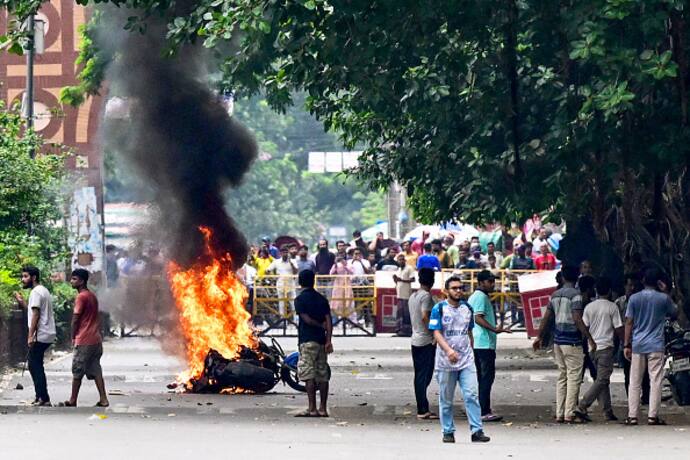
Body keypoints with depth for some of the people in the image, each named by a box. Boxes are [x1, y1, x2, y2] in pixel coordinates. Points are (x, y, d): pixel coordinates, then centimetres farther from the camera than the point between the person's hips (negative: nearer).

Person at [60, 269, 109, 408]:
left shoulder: (81, 297, -13)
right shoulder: (92, 296, 14)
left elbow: (75, 319, -12)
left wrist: (73, 337, 0)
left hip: (84, 341, -8)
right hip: (96, 339, 8)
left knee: (77, 372, 1)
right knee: (95, 370, 7)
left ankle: (73, 401, 7)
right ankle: (103, 399, 1)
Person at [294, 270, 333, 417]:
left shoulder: (300, 299, -4)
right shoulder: (322, 299, 12)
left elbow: (307, 319, -13)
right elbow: (328, 320, 3)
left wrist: (320, 326, 4)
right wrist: (328, 340, -2)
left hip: (307, 340, -6)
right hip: (321, 341, 6)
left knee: (309, 376, -8)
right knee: (322, 375, 7)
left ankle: (312, 409, -14)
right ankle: (323, 409, 7)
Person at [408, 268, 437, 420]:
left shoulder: (413, 296, 13)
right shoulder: (426, 296, -13)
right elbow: (425, 317, -22)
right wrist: (433, 335, -15)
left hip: (415, 340, 8)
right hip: (426, 341, -8)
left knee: (419, 376, 10)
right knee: (425, 376, -8)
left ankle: (422, 409, 12)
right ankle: (423, 411, -10)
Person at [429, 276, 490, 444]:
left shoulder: (467, 308, 10)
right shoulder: (439, 309, -5)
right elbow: (437, 333, -12)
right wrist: (449, 350, -27)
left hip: (466, 361, 3)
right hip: (446, 361, -3)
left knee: (472, 395, -8)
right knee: (446, 399, 6)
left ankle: (477, 431, -9)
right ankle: (448, 432, 15)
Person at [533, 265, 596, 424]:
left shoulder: (555, 295, 10)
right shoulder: (575, 295, -12)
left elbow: (546, 317, 13)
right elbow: (577, 320, -19)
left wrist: (539, 337, 24)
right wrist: (590, 339, -16)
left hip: (558, 341, 7)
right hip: (572, 342, -7)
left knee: (562, 377, 12)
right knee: (574, 378, -3)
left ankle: (559, 414, 10)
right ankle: (570, 414, -7)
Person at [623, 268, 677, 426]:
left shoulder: (634, 298, -1)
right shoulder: (664, 298, -3)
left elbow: (629, 323, -1)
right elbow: (673, 314, 15)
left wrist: (627, 345, 4)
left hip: (638, 346, 1)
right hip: (656, 346, -1)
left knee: (635, 382, 5)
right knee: (655, 381, 0)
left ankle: (632, 416, 2)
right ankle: (653, 416, -5)